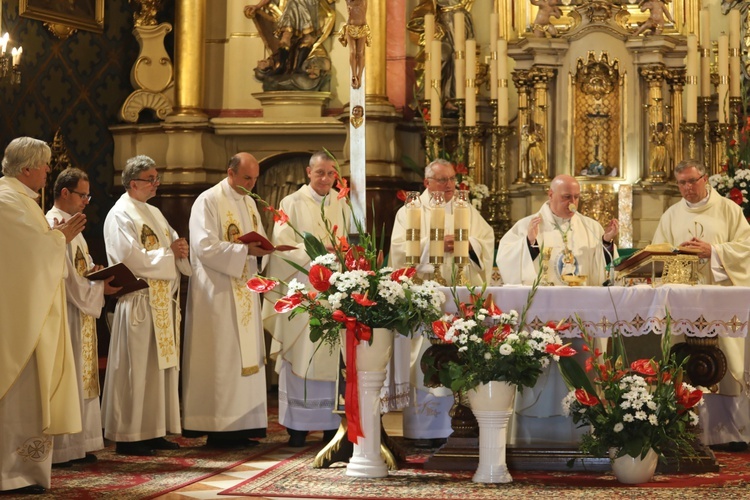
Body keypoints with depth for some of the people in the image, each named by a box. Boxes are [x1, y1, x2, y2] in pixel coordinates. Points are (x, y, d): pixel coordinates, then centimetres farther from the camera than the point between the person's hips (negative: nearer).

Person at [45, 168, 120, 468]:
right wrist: (99, 288, -11)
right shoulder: (54, 225, -15)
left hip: (80, 313, 10)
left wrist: (92, 270, 4)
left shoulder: (70, 224, 17)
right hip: (63, 312, -10)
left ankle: (77, 445, 15)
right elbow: (65, 276, -19)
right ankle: (61, 451, -4)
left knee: (82, 378, 11)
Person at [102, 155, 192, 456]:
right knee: (137, 369, -6)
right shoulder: (120, 216, -9)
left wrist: (180, 250, -6)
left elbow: (174, 245, 18)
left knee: (160, 367, 9)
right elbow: (133, 259, -19)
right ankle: (129, 437, 0)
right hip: (138, 303, -8)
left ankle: (154, 432, 14)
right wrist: (170, 253, -10)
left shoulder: (154, 213, 18)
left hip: (163, 302, 9)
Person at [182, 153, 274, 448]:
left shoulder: (249, 203, 16)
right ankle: (220, 430, -4)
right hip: (218, 293, -8)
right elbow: (205, 247, -18)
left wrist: (262, 250, -3)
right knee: (222, 359, -8)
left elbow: (260, 239, 20)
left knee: (247, 355, 7)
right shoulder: (208, 201, -9)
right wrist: (245, 250, -22)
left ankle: (240, 428, 12)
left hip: (245, 292, 8)